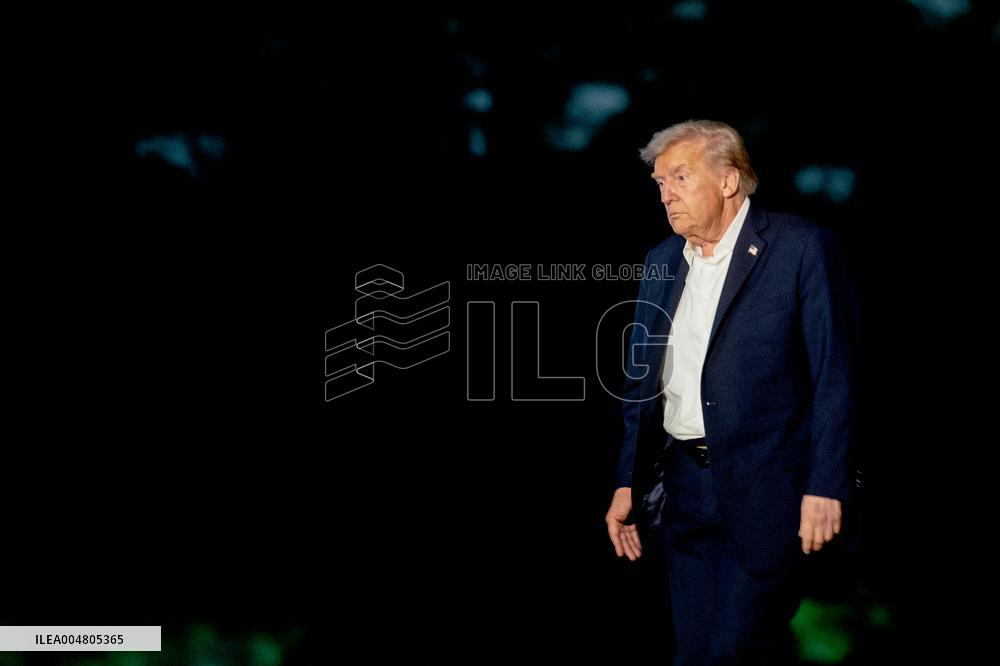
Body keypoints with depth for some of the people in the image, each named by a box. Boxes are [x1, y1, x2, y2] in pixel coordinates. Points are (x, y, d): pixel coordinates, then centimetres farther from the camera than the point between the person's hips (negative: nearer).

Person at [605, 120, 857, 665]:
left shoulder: (802, 247, -7)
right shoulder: (662, 260, 12)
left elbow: (835, 376, -9)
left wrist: (826, 487, -14)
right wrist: (627, 483, 12)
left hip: (765, 493, -6)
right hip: (682, 492, 6)